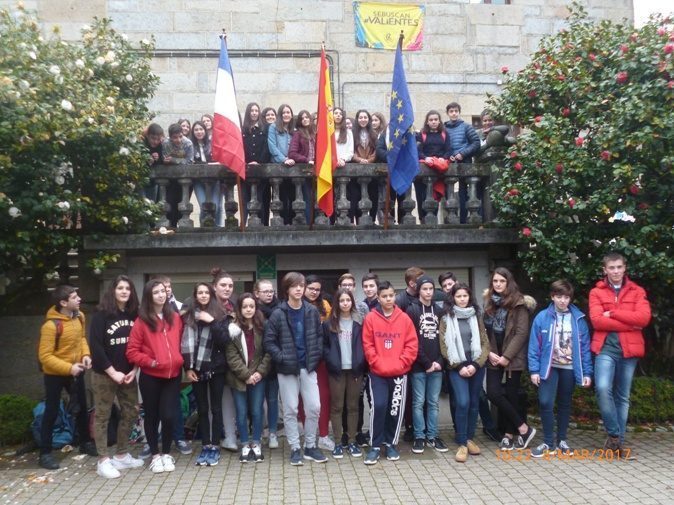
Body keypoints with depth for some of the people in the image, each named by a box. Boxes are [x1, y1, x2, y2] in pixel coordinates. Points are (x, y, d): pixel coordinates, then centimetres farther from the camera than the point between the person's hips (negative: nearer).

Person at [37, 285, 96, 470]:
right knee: (51, 412, 3)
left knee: (82, 407, 16)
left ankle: (86, 443, 34)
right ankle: (45, 453, 16)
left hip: (76, 371, 7)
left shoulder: (79, 316, -5)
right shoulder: (50, 325, -26)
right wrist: (68, 368, -29)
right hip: (55, 374, -6)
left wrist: (86, 354, -7)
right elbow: (45, 356, -24)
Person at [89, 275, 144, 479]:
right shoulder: (101, 315, -9)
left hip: (128, 374, 5)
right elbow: (95, 346, -14)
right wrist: (112, 372, -16)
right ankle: (103, 461, 7)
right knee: (102, 416, 2)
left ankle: (122, 455, 21)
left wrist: (134, 370, -4)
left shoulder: (134, 315, 5)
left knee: (130, 413, 8)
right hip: (104, 374, -5)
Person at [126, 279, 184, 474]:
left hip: (173, 375, 2)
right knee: (152, 416, 10)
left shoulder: (175, 318, 6)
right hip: (150, 377, -2)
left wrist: (179, 361, 4)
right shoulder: (142, 321, -6)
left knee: (169, 415, -3)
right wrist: (150, 362, -15)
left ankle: (166, 453, 18)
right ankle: (155, 455, 25)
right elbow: (132, 352, -7)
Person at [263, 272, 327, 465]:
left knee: (314, 407, 3)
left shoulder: (312, 311, 1)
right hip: (287, 369, -2)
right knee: (290, 410, 4)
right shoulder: (278, 313, -8)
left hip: (308, 367, 3)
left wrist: (316, 356, -1)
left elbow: (319, 335, 10)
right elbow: (269, 341, -6)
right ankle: (295, 449, 16)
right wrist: (282, 358, -12)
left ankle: (310, 447, 19)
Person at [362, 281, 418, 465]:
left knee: (396, 409, 7)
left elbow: (412, 345, 0)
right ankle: (375, 446, 3)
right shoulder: (370, 318, -2)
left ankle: (391, 444, 23)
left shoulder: (404, 318, 1)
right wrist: (379, 364, -11)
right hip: (378, 373, -2)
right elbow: (367, 346, -2)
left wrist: (399, 364, -9)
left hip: (399, 373, 2)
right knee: (378, 406, -10)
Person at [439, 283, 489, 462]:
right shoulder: (446, 319, 2)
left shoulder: (476, 317, 9)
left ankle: (470, 439, 23)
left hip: (477, 367, 3)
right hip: (457, 368, -3)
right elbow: (444, 346, -2)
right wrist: (459, 366, -9)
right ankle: (462, 444, -4)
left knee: (474, 403, 8)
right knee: (463, 403, -14)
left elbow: (485, 343, 5)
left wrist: (475, 364, -7)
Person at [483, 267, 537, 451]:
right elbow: (484, 330, 9)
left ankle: (509, 434, 15)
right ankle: (523, 428, 7)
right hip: (494, 357, 5)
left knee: (511, 394, 0)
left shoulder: (518, 303, -7)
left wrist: (507, 356, -14)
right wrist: (489, 352, -3)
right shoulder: (489, 302, 9)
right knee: (493, 393, -6)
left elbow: (522, 333, -11)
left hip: (512, 357, -4)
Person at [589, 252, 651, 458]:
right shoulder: (596, 292, 5)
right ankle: (614, 434, -3)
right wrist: (629, 324, -11)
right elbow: (597, 320, -10)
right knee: (603, 388, -21)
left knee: (623, 396, 9)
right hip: (605, 347, -2)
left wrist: (613, 313, -10)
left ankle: (619, 440, 20)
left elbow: (643, 318, -8)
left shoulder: (637, 291, 9)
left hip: (629, 349, 2)